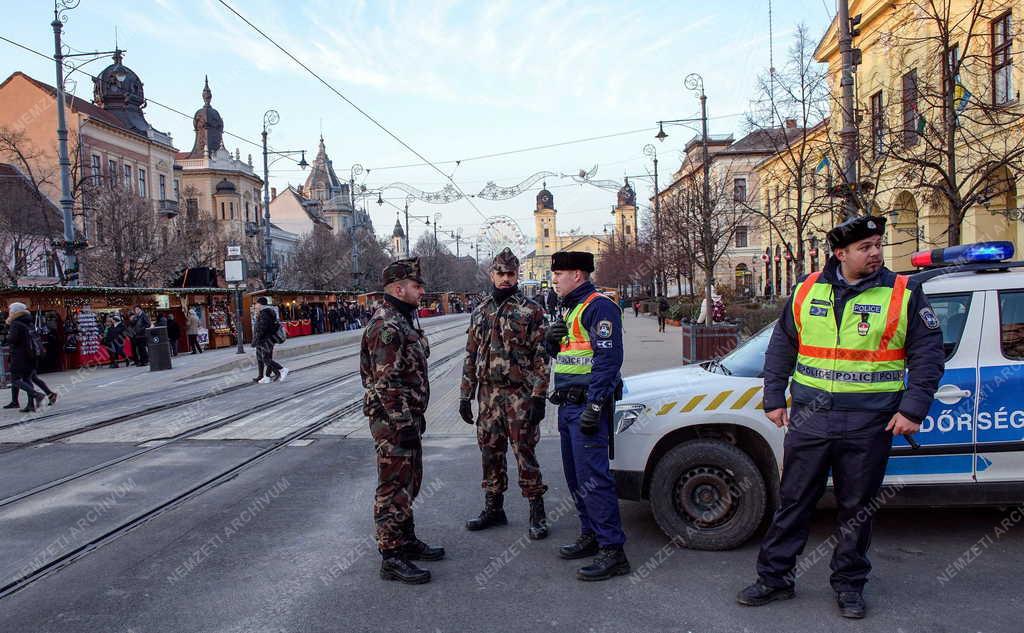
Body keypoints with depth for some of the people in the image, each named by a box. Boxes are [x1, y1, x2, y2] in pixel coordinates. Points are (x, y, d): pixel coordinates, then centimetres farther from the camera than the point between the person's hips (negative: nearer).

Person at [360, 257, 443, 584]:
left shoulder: (402, 322, 14)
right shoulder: (386, 327, -19)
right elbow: (387, 383, -23)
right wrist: (405, 425, -23)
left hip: (407, 417, 10)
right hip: (394, 422, -10)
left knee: (409, 483, 19)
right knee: (394, 489, -2)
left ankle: (406, 541, 32)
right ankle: (391, 558, 6)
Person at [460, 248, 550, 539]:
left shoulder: (531, 310, -4)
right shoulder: (480, 312, 12)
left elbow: (541, 357, -8)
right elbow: (471, 356, 14)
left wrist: (538, 397, -15)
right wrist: (465, 395, 10)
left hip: (520, 394, -5)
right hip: (488, 394, 5)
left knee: (525, 453, -2)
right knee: (490, 452, 12)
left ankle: (537, 512, 10)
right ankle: (493, 508, 25)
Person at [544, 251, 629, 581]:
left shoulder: (599, 306, -11)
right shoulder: (571, 308, 20)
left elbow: (608, 359, -19)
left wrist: (594, 406, -24)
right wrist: (551, 340, 3)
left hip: (587, 405, -10)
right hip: (568, 404, 10)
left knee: (593, 478, -12)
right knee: (576, 476, 15)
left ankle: (612, 551, -7)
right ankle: (591, 536, 27)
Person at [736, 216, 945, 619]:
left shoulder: (904, 294, -1)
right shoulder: (807, 291, 5)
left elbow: (928, 354, 1)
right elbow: (781, 348, 12)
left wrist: (912, 408, -7)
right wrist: (774, 399, 8)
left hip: (869, 424, -1)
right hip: (809, 419, 2)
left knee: (857, 508, 10)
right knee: (793, 502, 7)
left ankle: (849, 585, 27)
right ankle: (774, 578, 20)